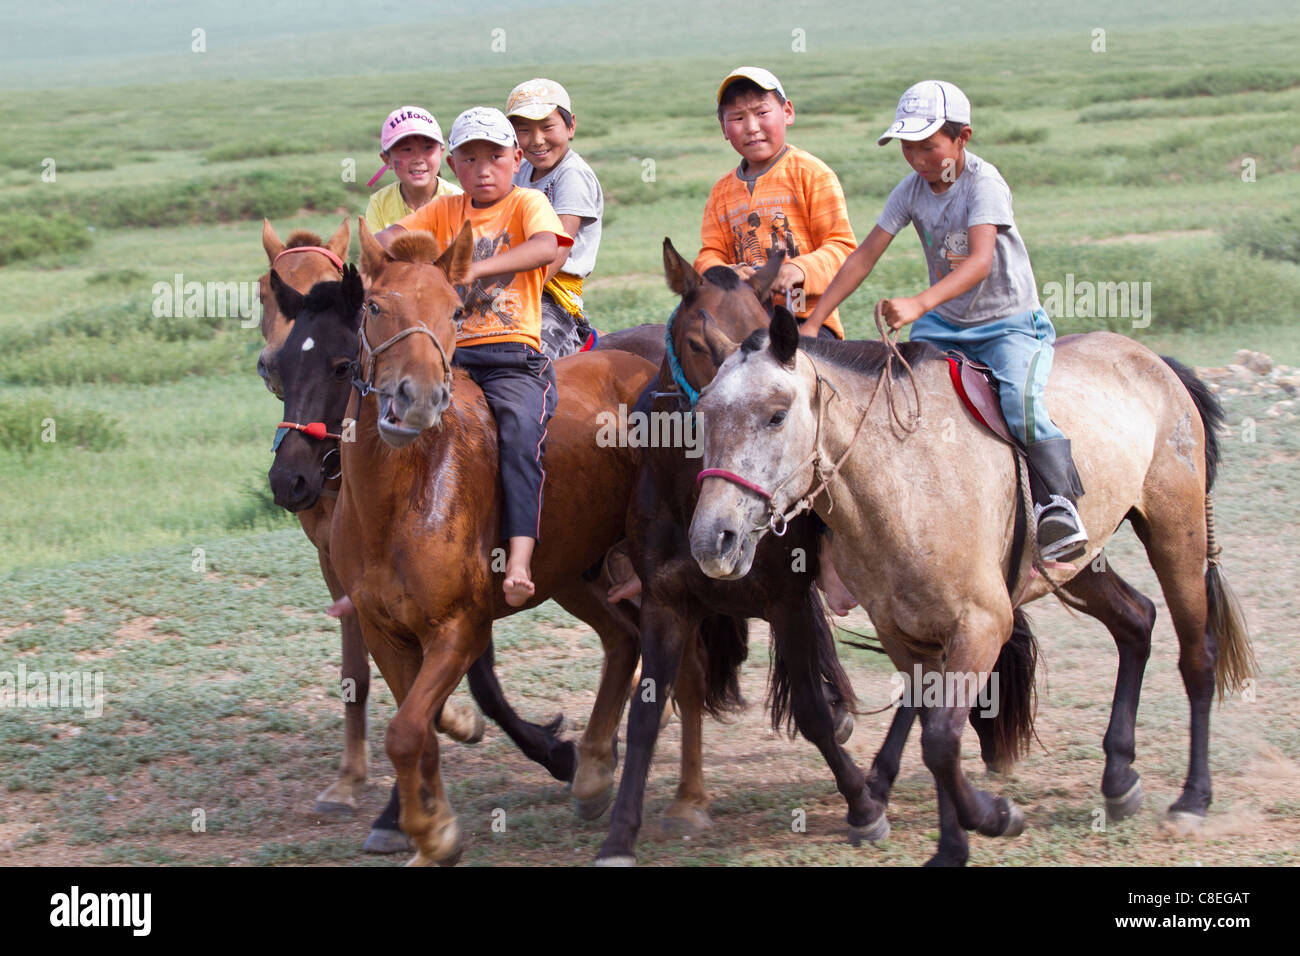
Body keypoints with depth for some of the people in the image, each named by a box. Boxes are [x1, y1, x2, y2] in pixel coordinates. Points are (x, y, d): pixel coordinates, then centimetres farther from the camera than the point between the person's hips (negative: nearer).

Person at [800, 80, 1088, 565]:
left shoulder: (983, 183, -20)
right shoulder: (912, 190, -1)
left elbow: (981, 260, -35)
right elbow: (864, 256, 1)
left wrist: (919, 304, -49)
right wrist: (814, 321, -5)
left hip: (1010, 323, -6)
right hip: (944, 326, 6)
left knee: (1020, 405, -30)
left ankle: (1058, 503, -20)